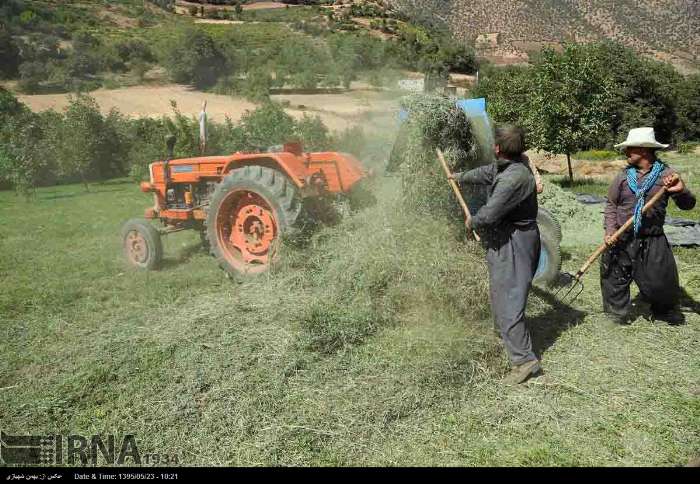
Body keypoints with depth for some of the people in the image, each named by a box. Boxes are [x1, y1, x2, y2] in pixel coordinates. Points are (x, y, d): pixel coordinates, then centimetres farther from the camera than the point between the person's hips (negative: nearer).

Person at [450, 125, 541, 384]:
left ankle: (525, 360, -3)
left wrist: (472, 222, -6)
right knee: (500, 293, 25)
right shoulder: (504, 167, 4)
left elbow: (489, 214, -27)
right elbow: (484, 173, 26)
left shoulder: (515, 177, -27)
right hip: (502, 241, 11)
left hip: (514, 244, -11)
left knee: (508, 301, -9)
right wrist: (460, 177, 43)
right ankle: (506, 337, 44)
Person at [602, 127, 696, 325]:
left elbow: (687, 205, -1)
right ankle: (618, 313, 29)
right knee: (616, 278, 8)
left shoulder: (666, 174, -3)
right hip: (621, 240, 1)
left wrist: (681, 191, -24)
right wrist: (610, 230, -6)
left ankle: (664, 311, 37)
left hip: (653, 240, -1)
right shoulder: (623, 175, 1)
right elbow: (611, 204, 7)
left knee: (661, 280, 9)